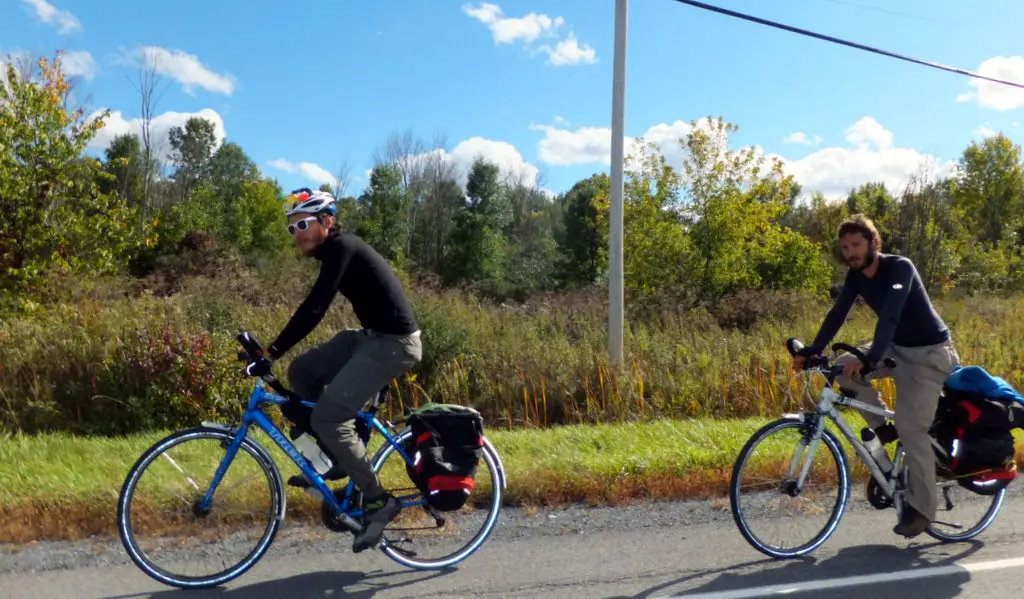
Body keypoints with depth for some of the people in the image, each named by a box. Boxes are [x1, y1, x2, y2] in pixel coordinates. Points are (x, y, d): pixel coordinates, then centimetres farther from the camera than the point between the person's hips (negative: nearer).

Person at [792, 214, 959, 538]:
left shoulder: (899, 268, -25)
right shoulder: (856, 275, -3)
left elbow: (890, 316, -38)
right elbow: (837, 314, -7)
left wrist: (869, 360, -50)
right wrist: (811, 351, -19)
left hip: (928, 353, -7)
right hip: (896, 348, 7)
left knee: (911, 427, -14)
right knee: (845, 367, -16)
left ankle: (922, 507, 1)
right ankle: (881, 426, 5)